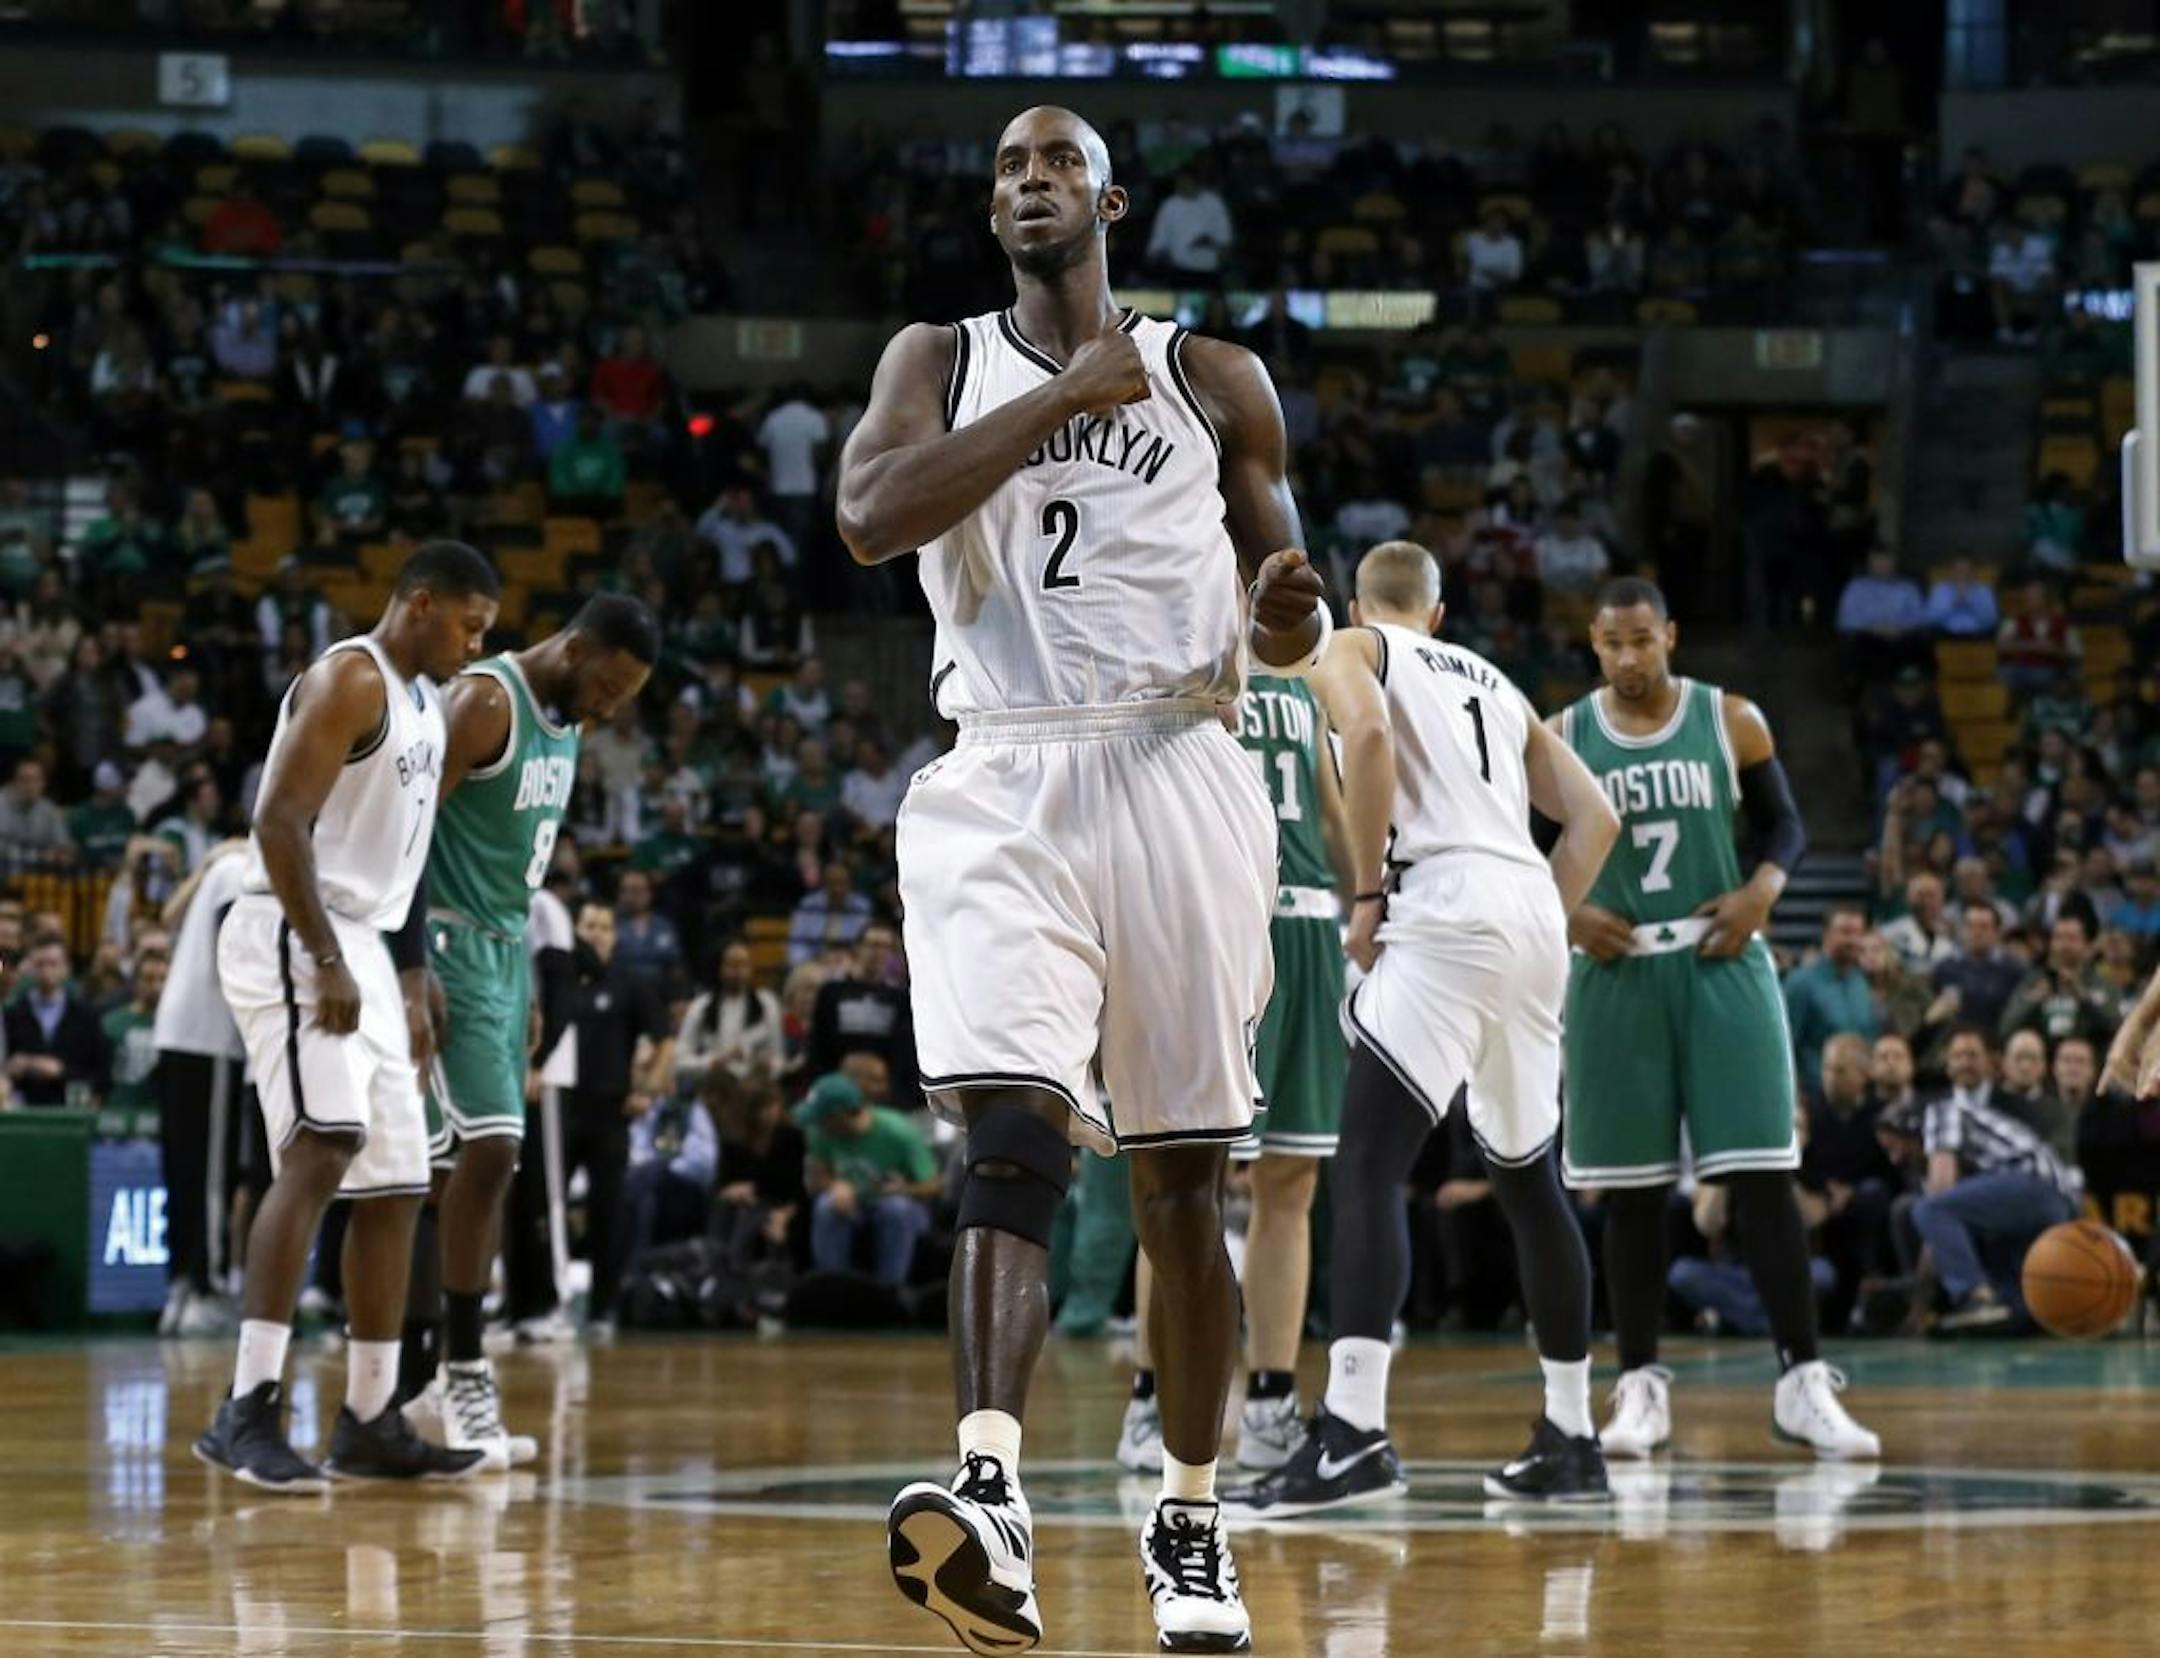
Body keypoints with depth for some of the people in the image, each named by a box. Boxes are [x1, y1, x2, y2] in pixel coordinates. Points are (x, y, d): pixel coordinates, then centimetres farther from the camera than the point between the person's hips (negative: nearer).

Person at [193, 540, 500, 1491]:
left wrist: (411, 987, 21)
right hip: (292, 942, -10)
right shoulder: (351, 680, -11)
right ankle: (247, 1410, -28)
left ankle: (370, 1423, 14)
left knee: (394, 1185, 9)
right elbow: (279, 819, -20)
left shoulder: (423, 701, 19)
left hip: (359, 950, 10)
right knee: (322, 1151, -23)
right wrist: (327, 962, -26)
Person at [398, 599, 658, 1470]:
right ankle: (460, 1372, -12)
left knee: (485, 1163, 7)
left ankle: (423, 1381, 10)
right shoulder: (484, 702, -15)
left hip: (506, 950, 9)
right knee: (485, 1150, -16)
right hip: (451, 945, -9)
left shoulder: (565, 721, 13)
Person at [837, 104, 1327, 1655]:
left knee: (1183, 1178, 5)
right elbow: (871, 515, -9)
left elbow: (1293, 639, 16)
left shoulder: (1214, 380, 11)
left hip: (1178, 781, 1)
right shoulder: (938, 360, 12)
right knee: (1011, 1140, -19)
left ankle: (1190, 1524, 17)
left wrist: (1292, 609, -9)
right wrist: (1066, 397, -11)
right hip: (1002, 789, -1)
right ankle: (991, 1498, -33)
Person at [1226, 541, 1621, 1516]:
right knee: (1528, 1180, 18)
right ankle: (1571, 1442, 23)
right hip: (1535, 921, 7)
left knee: (1366, 1168, -13)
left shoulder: (1352, 651, 11)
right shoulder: (1496, 684, 30)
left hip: (1447, 911, -7)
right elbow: (1595, 817, 23)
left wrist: (1368, 893, -8)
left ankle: (1354, 1433, -28)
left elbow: (1365, 733, -12)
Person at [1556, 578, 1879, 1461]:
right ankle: (1640, 1387, 12)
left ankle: (1802, 1382, -5)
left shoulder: (1732, 720, 1)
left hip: (1722, 965, -1)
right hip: (1615, 972, 1)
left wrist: (1762, 889, -10)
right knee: (1631, 1190, 4)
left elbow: (1786, 824, 9)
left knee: (1762, 1176, -7)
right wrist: (1566, 913, -9)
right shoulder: (1559, 742, 2)